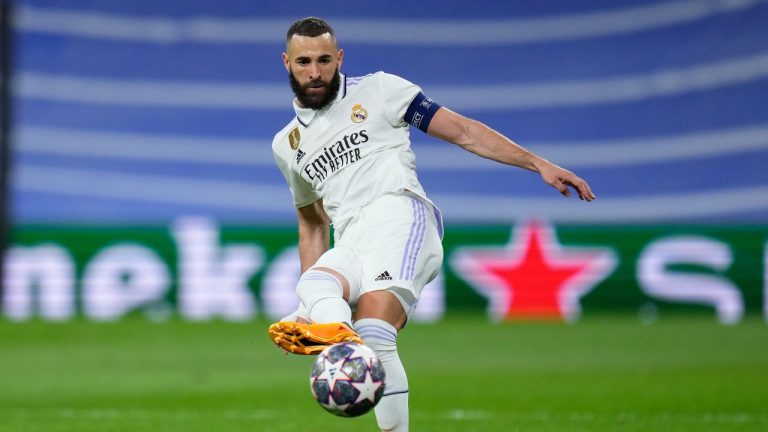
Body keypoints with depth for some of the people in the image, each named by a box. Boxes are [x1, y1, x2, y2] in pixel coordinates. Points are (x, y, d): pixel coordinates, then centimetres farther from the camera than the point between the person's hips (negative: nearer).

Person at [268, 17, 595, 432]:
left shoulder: (377, 89, 13)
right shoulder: (286, 145, 26)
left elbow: (462, 130, 10)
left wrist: (538, 164, 3)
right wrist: (308, 301, 28)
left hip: (399, 215, -4)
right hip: (348, 250, 4)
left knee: (373, 332, -31)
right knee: (313, 286, -33)